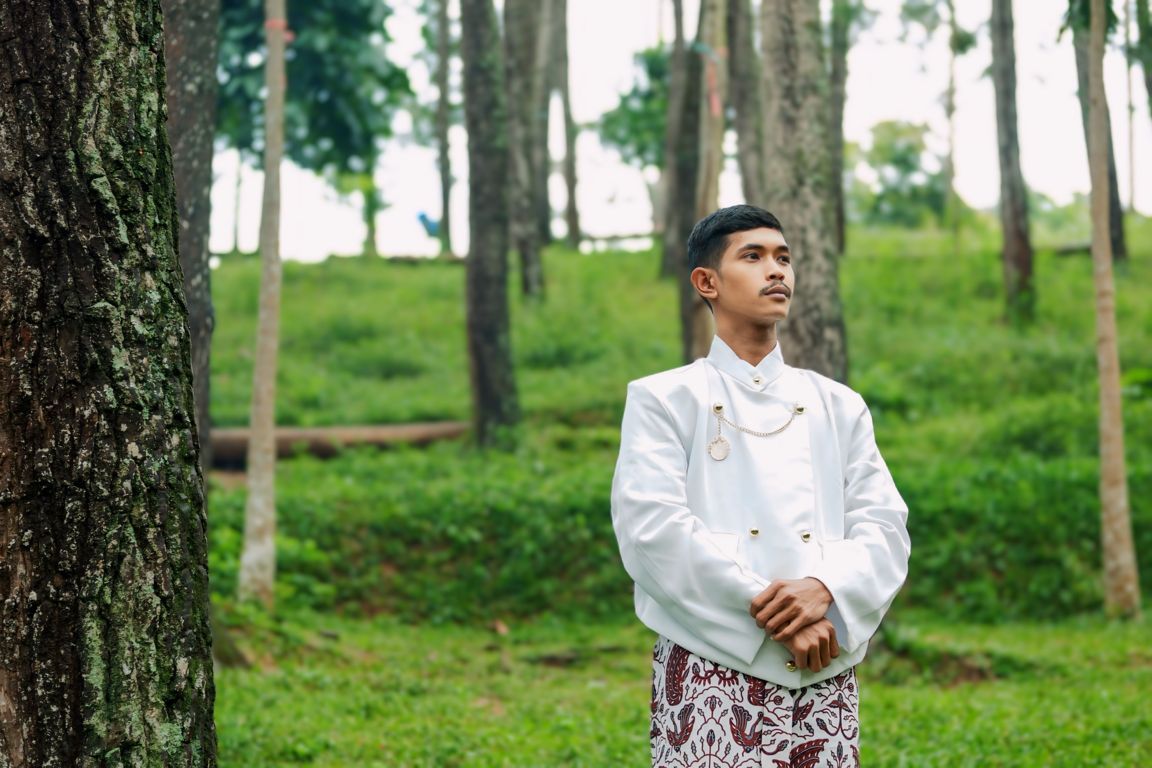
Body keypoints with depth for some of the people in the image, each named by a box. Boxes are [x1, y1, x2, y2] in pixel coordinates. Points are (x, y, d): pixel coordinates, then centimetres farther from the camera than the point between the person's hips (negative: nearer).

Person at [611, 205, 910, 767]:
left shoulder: (838, 406, 15)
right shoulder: (663, 400, 3)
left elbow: (885, 528, 6)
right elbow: (652, 529, -10)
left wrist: (826, 589, -15)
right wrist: (773, 616, -16)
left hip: (825, 676, 3)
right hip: (714, 674, -3)